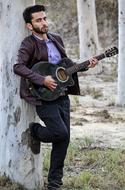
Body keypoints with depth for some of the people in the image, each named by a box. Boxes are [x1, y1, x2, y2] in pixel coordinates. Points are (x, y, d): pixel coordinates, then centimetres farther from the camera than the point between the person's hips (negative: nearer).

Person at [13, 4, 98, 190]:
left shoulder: (56, 39, 13)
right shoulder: (29, 44, -9)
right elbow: (18, 67, -22)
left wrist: (86, 65, 8)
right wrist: (43, 80, -27)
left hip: (62, 96, 7)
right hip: (44, 98, -7)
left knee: (64, 139, 6)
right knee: (60, 133, -18)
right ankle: (35, 131, 16)